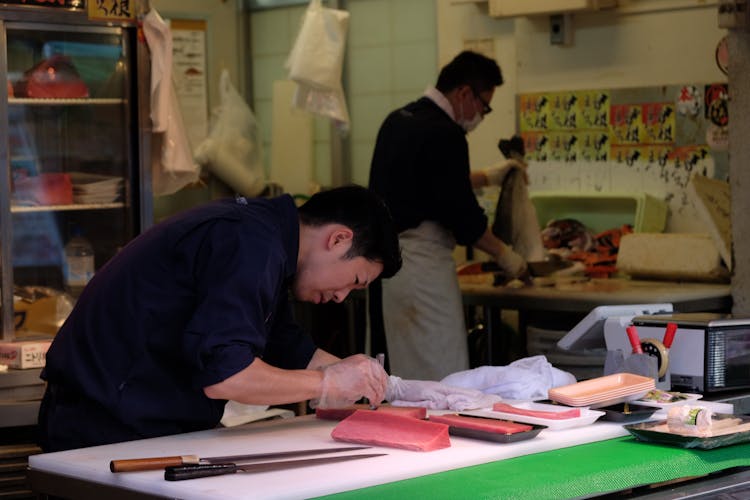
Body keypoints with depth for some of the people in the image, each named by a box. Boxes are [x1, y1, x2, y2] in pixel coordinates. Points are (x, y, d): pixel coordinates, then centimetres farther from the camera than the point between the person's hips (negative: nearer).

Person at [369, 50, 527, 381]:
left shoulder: (397, 121, 12)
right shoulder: (443, 134, -16)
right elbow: (461, 212, -15)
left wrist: (487, 177, 31)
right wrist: (503, 255, -1)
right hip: (419, 261, -10)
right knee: (440, 375, -4)